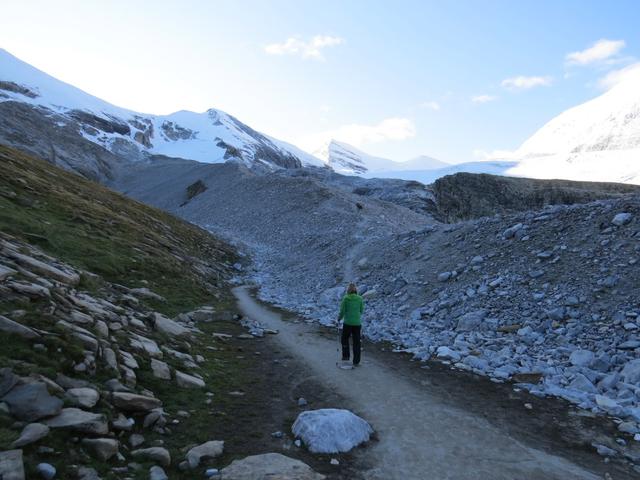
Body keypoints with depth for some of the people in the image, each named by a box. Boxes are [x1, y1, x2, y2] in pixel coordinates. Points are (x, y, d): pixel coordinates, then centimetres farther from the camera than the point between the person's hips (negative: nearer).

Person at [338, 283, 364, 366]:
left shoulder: (345, 298, -9)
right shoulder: (360, 298, -3)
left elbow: (342, 311, -7)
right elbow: (361, 311, 6)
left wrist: (339, 318, 11)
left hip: (347, 323, -2)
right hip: (357, 323, 2)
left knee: (344, 339, 22)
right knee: (356, 342, 10)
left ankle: (345, 356, 21)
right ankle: (356, 361, 14)